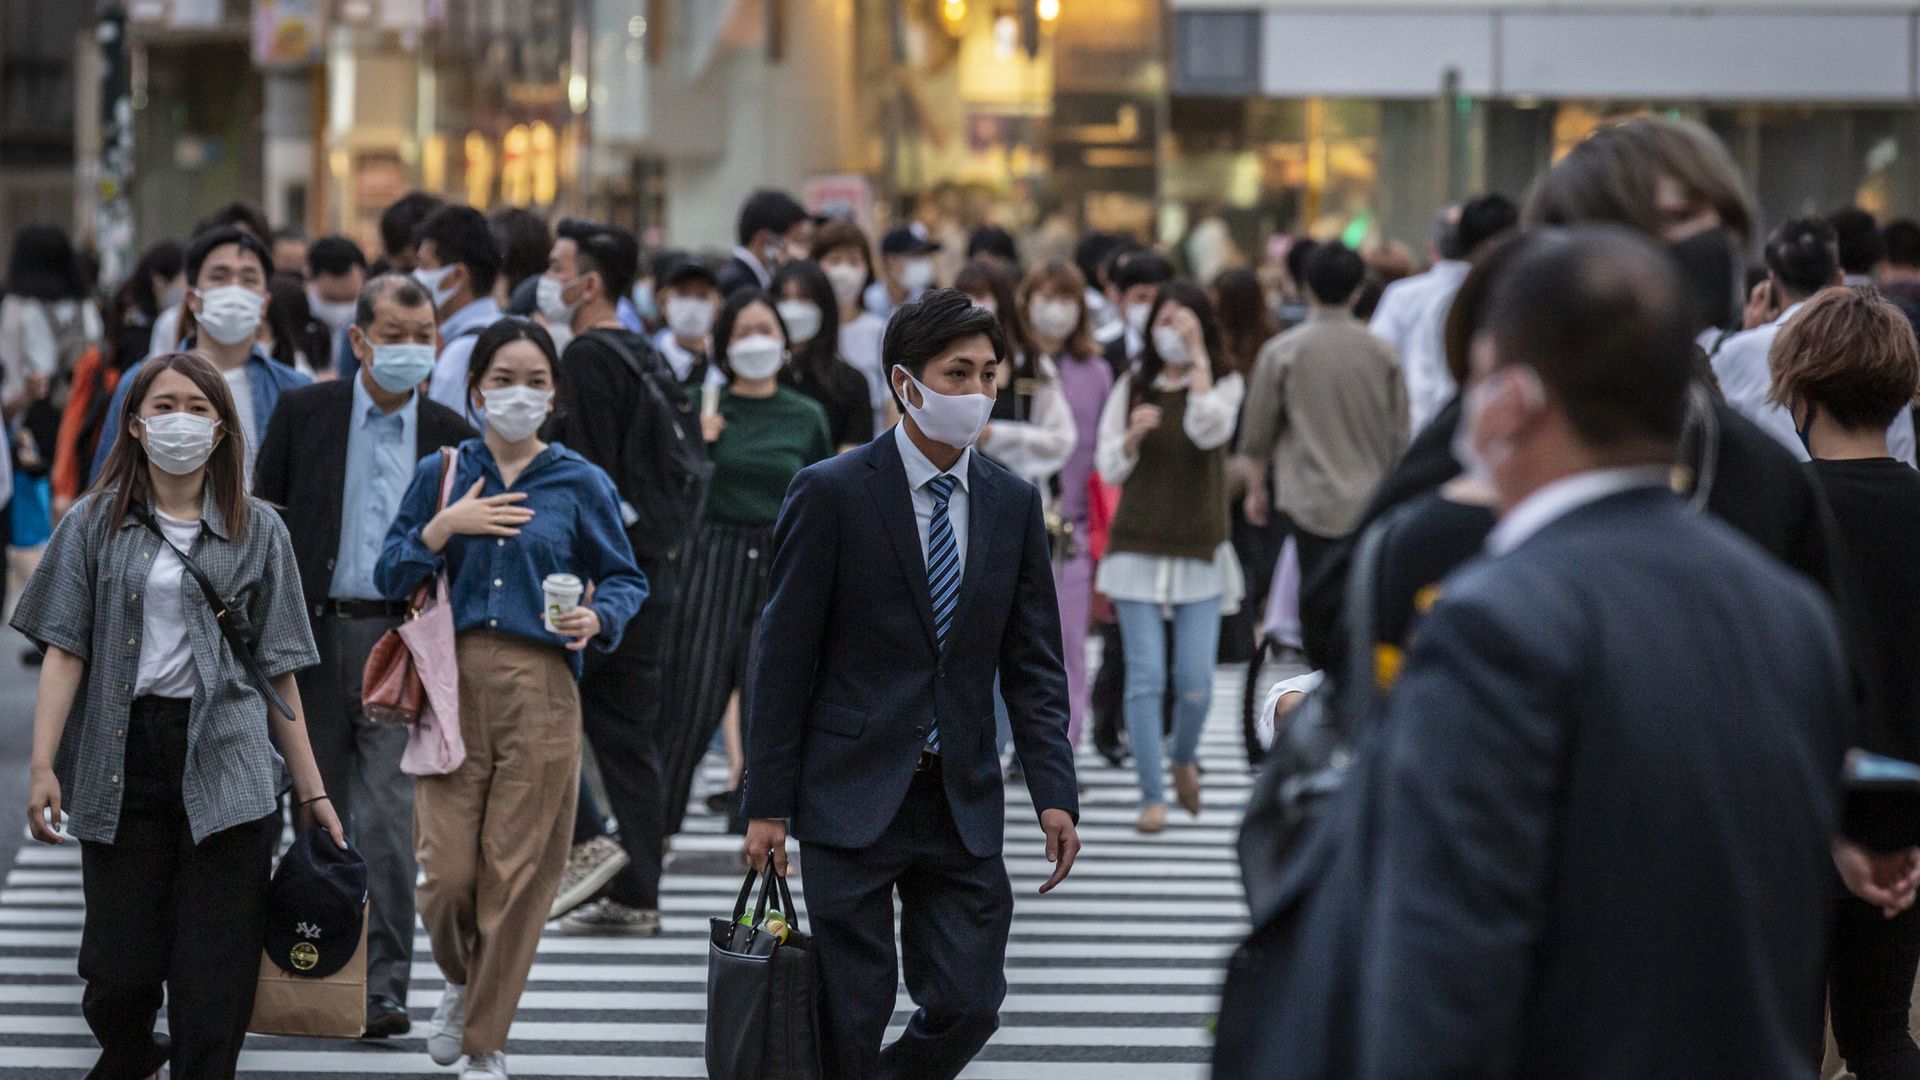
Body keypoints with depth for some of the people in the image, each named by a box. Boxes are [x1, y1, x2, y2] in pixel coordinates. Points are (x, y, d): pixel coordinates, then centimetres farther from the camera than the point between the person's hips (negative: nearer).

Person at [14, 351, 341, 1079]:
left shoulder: (257, 532, 9)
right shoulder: (95, 525, 8)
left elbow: (278, 669, 9)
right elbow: (65, 651, 2)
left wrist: (311, 788, 6)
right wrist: (43, 766, -8)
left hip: (227, 768, 0)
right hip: (123, 763, 0)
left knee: (214, 978, -5)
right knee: (118, 971, 1)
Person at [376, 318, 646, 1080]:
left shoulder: (580, 484, 4)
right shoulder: (441, 474, 8)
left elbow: (626, 579, 10)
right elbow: (390, 578, 7)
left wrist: (598, 619, -10)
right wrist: (443, 528, -9)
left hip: (540, 693, -1)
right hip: (453, 681, 1)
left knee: (517, 872, -1)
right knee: (446, 870, -5)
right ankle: (461, 980, 28)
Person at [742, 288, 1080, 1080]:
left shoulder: (1013, 503, 6)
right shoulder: (831, 494, -7)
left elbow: (1034, 664, 8)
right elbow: (785, 658, -5)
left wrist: (1054, 793, -2)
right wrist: (768, 805, -6)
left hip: (964, 803, 4)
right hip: (853, 798, -4)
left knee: (968, 1005, 0)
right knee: (852, 1015, -1)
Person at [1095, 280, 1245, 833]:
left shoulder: (1224, 383, 2)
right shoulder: (1132, 388, 6)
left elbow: (1209, 429, -19)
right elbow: (1109, 468, 4)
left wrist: (1197, 355, -17)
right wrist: (1133, 436, -16)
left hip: (1200, 553, -1)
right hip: (1138, 549, 1)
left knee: (1196, 682, -4)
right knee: (1145, 678, -6)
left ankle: (1183, 757, 26)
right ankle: (1152, 794, 0)